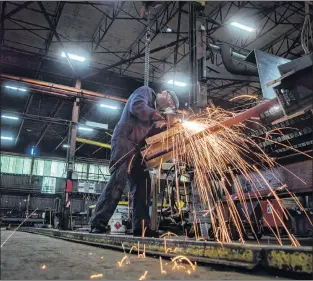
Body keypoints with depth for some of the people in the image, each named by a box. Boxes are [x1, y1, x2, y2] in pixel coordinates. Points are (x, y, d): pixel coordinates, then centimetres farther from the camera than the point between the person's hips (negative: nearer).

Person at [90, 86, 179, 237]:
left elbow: (148, 134, 18)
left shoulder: (153, 109, 28)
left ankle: (141, 227, 1)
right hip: (124, 140, -9)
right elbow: (137, 106, -16)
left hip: (136, 147, 9)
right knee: (118, 180, -18)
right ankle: (98, 223, -17)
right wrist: (158, 117, -9)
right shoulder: (146, 91, 7)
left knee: (142, 184, 0)